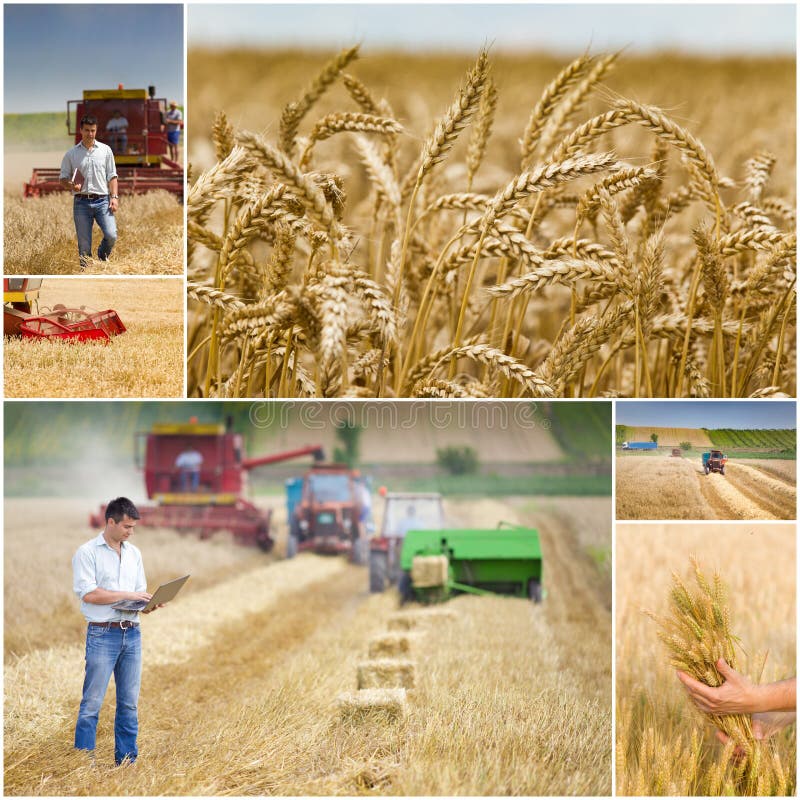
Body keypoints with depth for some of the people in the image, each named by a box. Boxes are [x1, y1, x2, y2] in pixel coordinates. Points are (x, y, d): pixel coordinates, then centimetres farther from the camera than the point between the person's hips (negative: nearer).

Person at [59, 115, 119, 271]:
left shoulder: (105, 150, 9)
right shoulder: (71, 154, 7)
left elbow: (112, 176, 9)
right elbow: (63, 179, 9)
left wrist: (114, 197, -3)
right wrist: (71, 185, -13)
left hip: (102, 201, 0)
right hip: (81, 202, 0)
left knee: (111, 235, -15)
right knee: (84, 243, -1)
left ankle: (102, 256, 15)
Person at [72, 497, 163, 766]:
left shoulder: (134, 553, 14)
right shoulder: (87, 552, -5)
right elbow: (88, 593, -15)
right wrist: (127, 595, -16)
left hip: (132, 633, 6)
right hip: (102, 634, -6)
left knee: (129, 703, 8)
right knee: (92, 703, -5)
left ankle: (127, 760, 14)